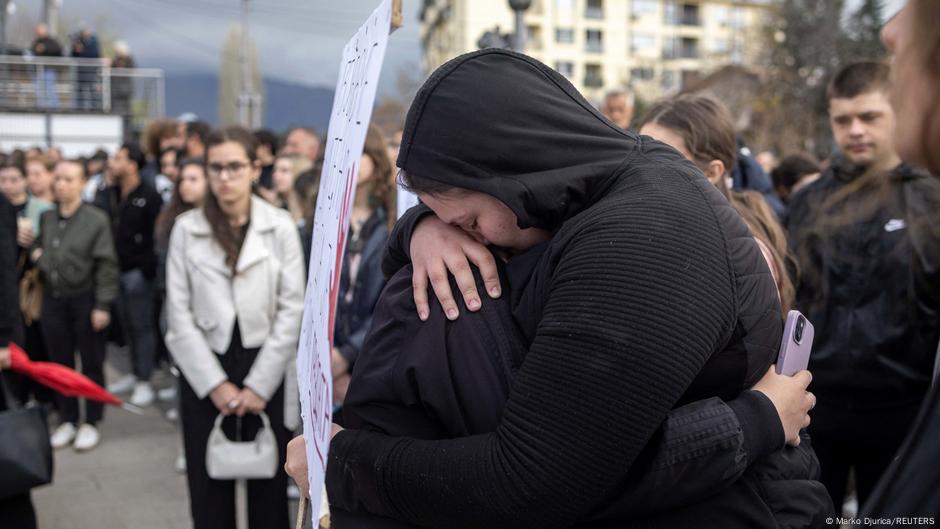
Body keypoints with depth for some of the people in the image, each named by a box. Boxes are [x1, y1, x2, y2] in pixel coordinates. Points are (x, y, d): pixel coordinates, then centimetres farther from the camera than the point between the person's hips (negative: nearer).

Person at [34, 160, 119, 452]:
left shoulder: (96, 219, -10)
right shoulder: (46, 217, 4)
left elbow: (106, 265, -11)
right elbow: (37, 248, 22)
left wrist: (102, 305, -14)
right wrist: (37, 256, -2)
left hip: (85, 299, -4)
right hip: (53, 298, 5)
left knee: (91, 363, 7)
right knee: (61, 362, 13)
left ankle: (90, 423, 19)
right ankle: (67, 420, 26)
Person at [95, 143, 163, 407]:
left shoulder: (149, 196, -11)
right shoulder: (108, 195, 9)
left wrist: (147, 267, -18)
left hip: (138, 272, -6)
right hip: (116, 270, 7)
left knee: (142, 326, 1)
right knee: (128, 325, 15)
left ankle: (144, 381, 7)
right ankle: (135, 373, 26)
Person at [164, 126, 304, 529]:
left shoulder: (280, 226, -2)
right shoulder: (186, 228, 0)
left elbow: (291, 310, -4)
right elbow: (179, 314, -2)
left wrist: (259, 384, -8)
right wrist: (215, 383, -8)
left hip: (266, 370, -1)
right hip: (205, 370, 1)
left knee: (268, 481, 7)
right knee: (209, 483, 8)